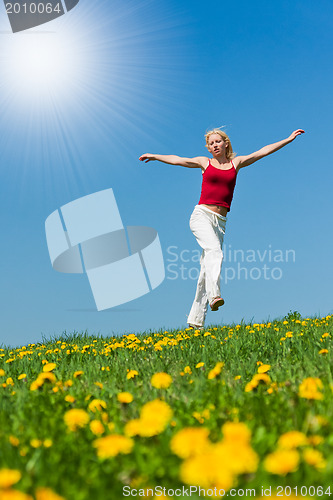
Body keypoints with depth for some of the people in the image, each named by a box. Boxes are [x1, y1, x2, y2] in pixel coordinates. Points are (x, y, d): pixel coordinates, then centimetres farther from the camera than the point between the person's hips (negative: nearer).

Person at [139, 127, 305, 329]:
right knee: (214, 251, -30)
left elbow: (263, 151, 15)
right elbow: (177, 160, 14)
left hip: (220, 221, 2)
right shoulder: (205, 162, 14)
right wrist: (155, 156, 7)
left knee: (206, 270, 0)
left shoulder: (236, 163, 16)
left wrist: (289, 139, 15)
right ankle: (215, 296, -46)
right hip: (202, 215, -2)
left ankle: (196, 320, 2)